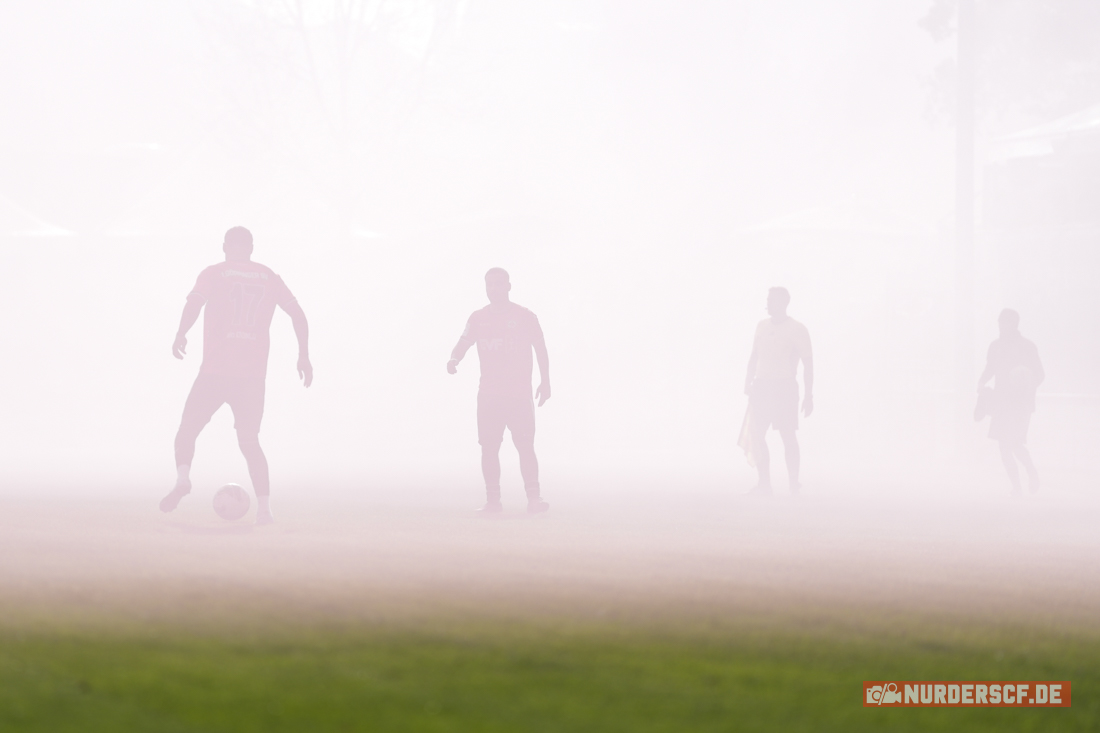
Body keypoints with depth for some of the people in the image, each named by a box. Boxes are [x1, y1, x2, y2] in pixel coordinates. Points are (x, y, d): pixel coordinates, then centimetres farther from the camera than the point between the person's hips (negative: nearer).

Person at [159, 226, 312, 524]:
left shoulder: (214, 274, 4)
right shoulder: (269, 278, 11)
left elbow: (194, 302, -13)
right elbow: (297, 313, 8)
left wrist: (181, 335, -4)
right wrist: (303, 354, 13)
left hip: (215, 372, -3)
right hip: (253, 373, 3)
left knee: (188, 429, 9)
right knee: (249, 441, 7)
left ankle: (182, 479, -16)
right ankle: (265, 508, -6)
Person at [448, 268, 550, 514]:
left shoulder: (525, 317, 3)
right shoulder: (479, 318, 9)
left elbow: (540, 349, 7)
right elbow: (463, 343, 0)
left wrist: (545, 381, 1)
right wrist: (454, 360, -22)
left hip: (519, 392, -3)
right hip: (489, 392, 3)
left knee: (525, 445, -10)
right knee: (489, 446, 0)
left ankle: (533, 498, -9)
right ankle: (493, 501, 5)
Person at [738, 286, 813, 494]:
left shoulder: (797, 330, -3)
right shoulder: (763, 327, 11)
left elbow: (808, 364, -1)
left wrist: (809, 396, -5)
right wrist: (748, 381, 5)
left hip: (785, 388, -4)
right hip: (762, 387, 4)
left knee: (787, 434, -3)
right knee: (755, 433, -5)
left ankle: (793, 482, 7)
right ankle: (764, 481, 1)